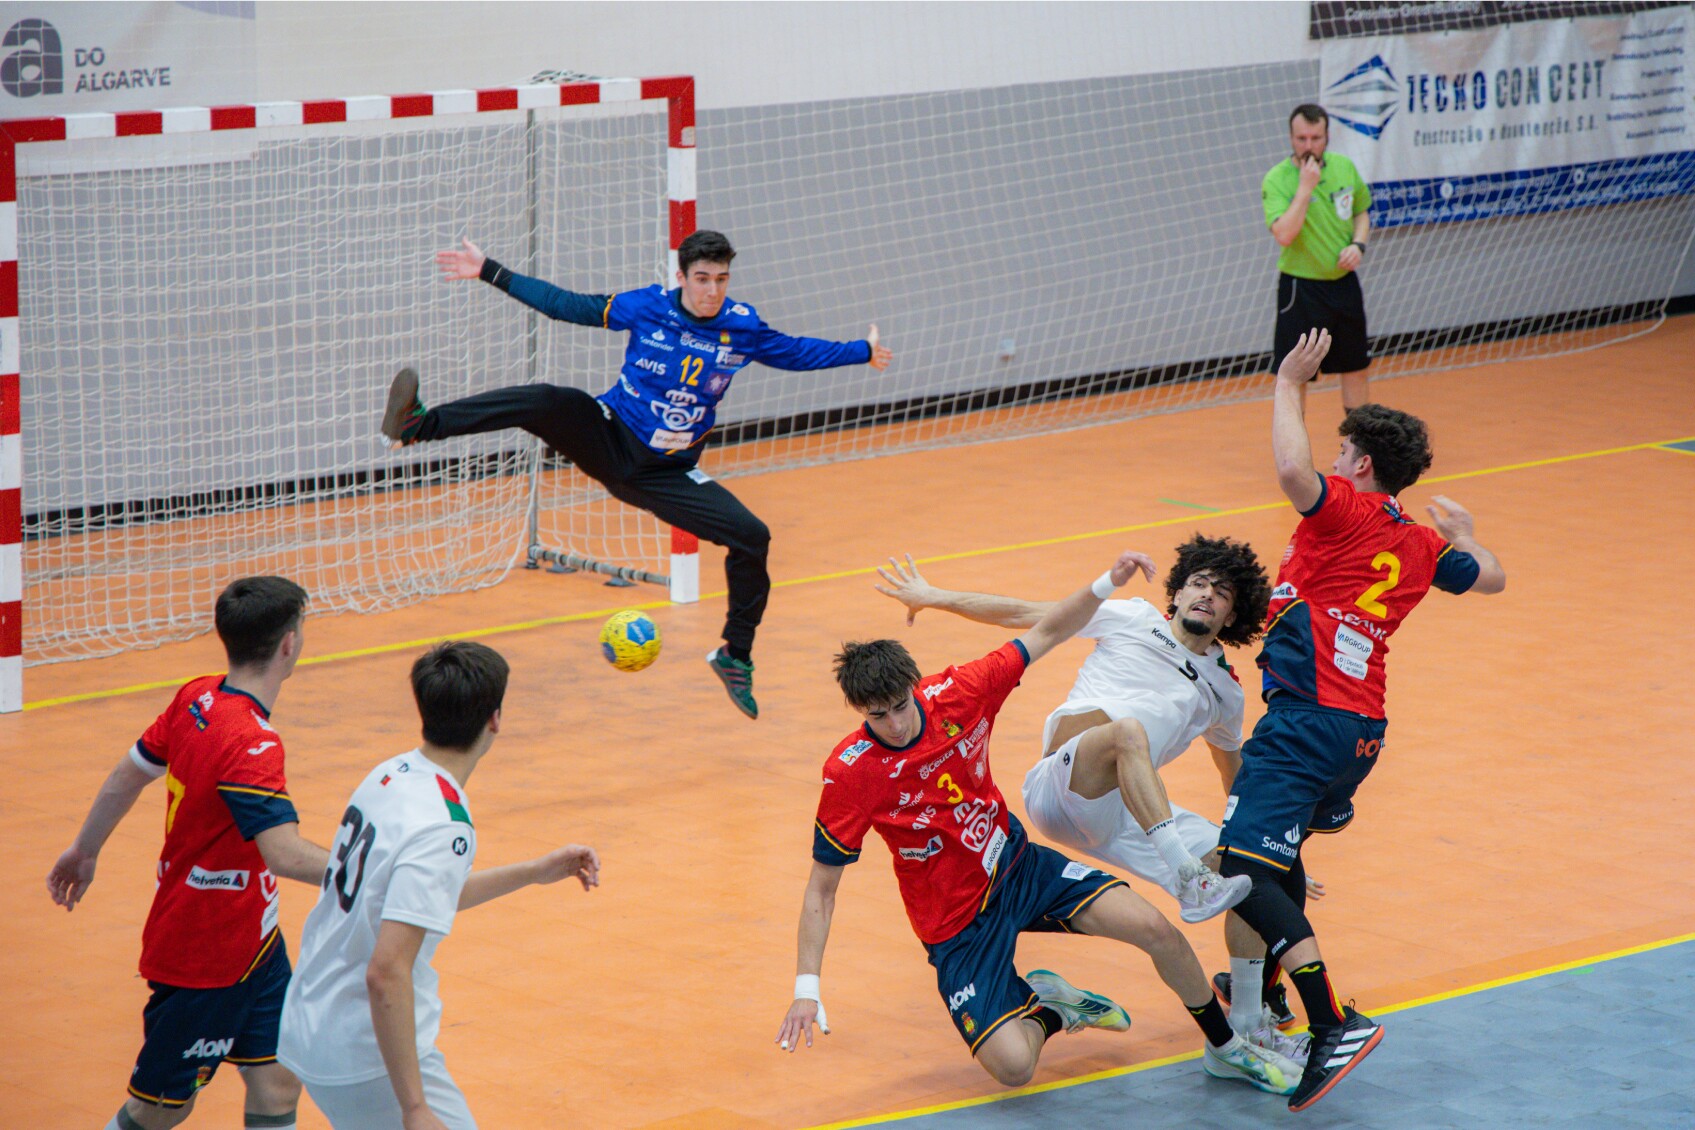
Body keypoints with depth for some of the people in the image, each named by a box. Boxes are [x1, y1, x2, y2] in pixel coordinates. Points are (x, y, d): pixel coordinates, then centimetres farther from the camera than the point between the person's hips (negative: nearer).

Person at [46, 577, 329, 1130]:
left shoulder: (196, 698, -2)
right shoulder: (251, 746, -29)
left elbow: (129, 772, 13)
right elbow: (286, 853, -41)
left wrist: (85, 849, 27)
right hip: (204, 958, -9)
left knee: (276, 1084, 6)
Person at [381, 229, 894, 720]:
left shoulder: (742, 327, -2)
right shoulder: (647, 307, -7)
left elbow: (793, 352, 17)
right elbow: (566, 305, 0)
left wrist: (863, 352, 15)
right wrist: (488, 272, -2)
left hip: (668, 474, 2)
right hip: (610, 439, -2)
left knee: (752, 537, -11)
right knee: (547, 403, -31)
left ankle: (736, 656, 9)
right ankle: (414, 424, -45)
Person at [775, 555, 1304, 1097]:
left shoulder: (955, 693, -14)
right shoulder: (850, 772, -23)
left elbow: (1044, 634, -1)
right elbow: (821, 889, -16)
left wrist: (1107, 583, -16)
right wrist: (806, 989, -23)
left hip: (1016, 864, 4)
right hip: (957, 926, -4)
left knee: (1155, 929, -12)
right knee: (1013, 1065, -22)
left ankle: (1225, 1048, 15)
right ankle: (1045, 1007, 15)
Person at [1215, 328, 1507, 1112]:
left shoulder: (1346, 510, -5)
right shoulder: (1421, 545, 16)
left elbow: (1293, 469, -26)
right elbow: (1490, 578, 32)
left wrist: (1290, 385, -11)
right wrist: (1463, 534, 52)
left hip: (1307, 717, -9)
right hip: (1360, 730, 9)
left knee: (1243, 869, -18)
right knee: (1280, 852, 31)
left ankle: (1334, 1025, -29)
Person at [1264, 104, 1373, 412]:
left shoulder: (1344, 167, 1)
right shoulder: (1276, 180, -14)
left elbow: (1361, 213, 16)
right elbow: (1284, 234, -27)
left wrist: (1358, 244, -3)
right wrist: (1305, 187, -27)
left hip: (1343, 281, 5)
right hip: (1301, 287, -5)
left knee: (1355, 370, 14)